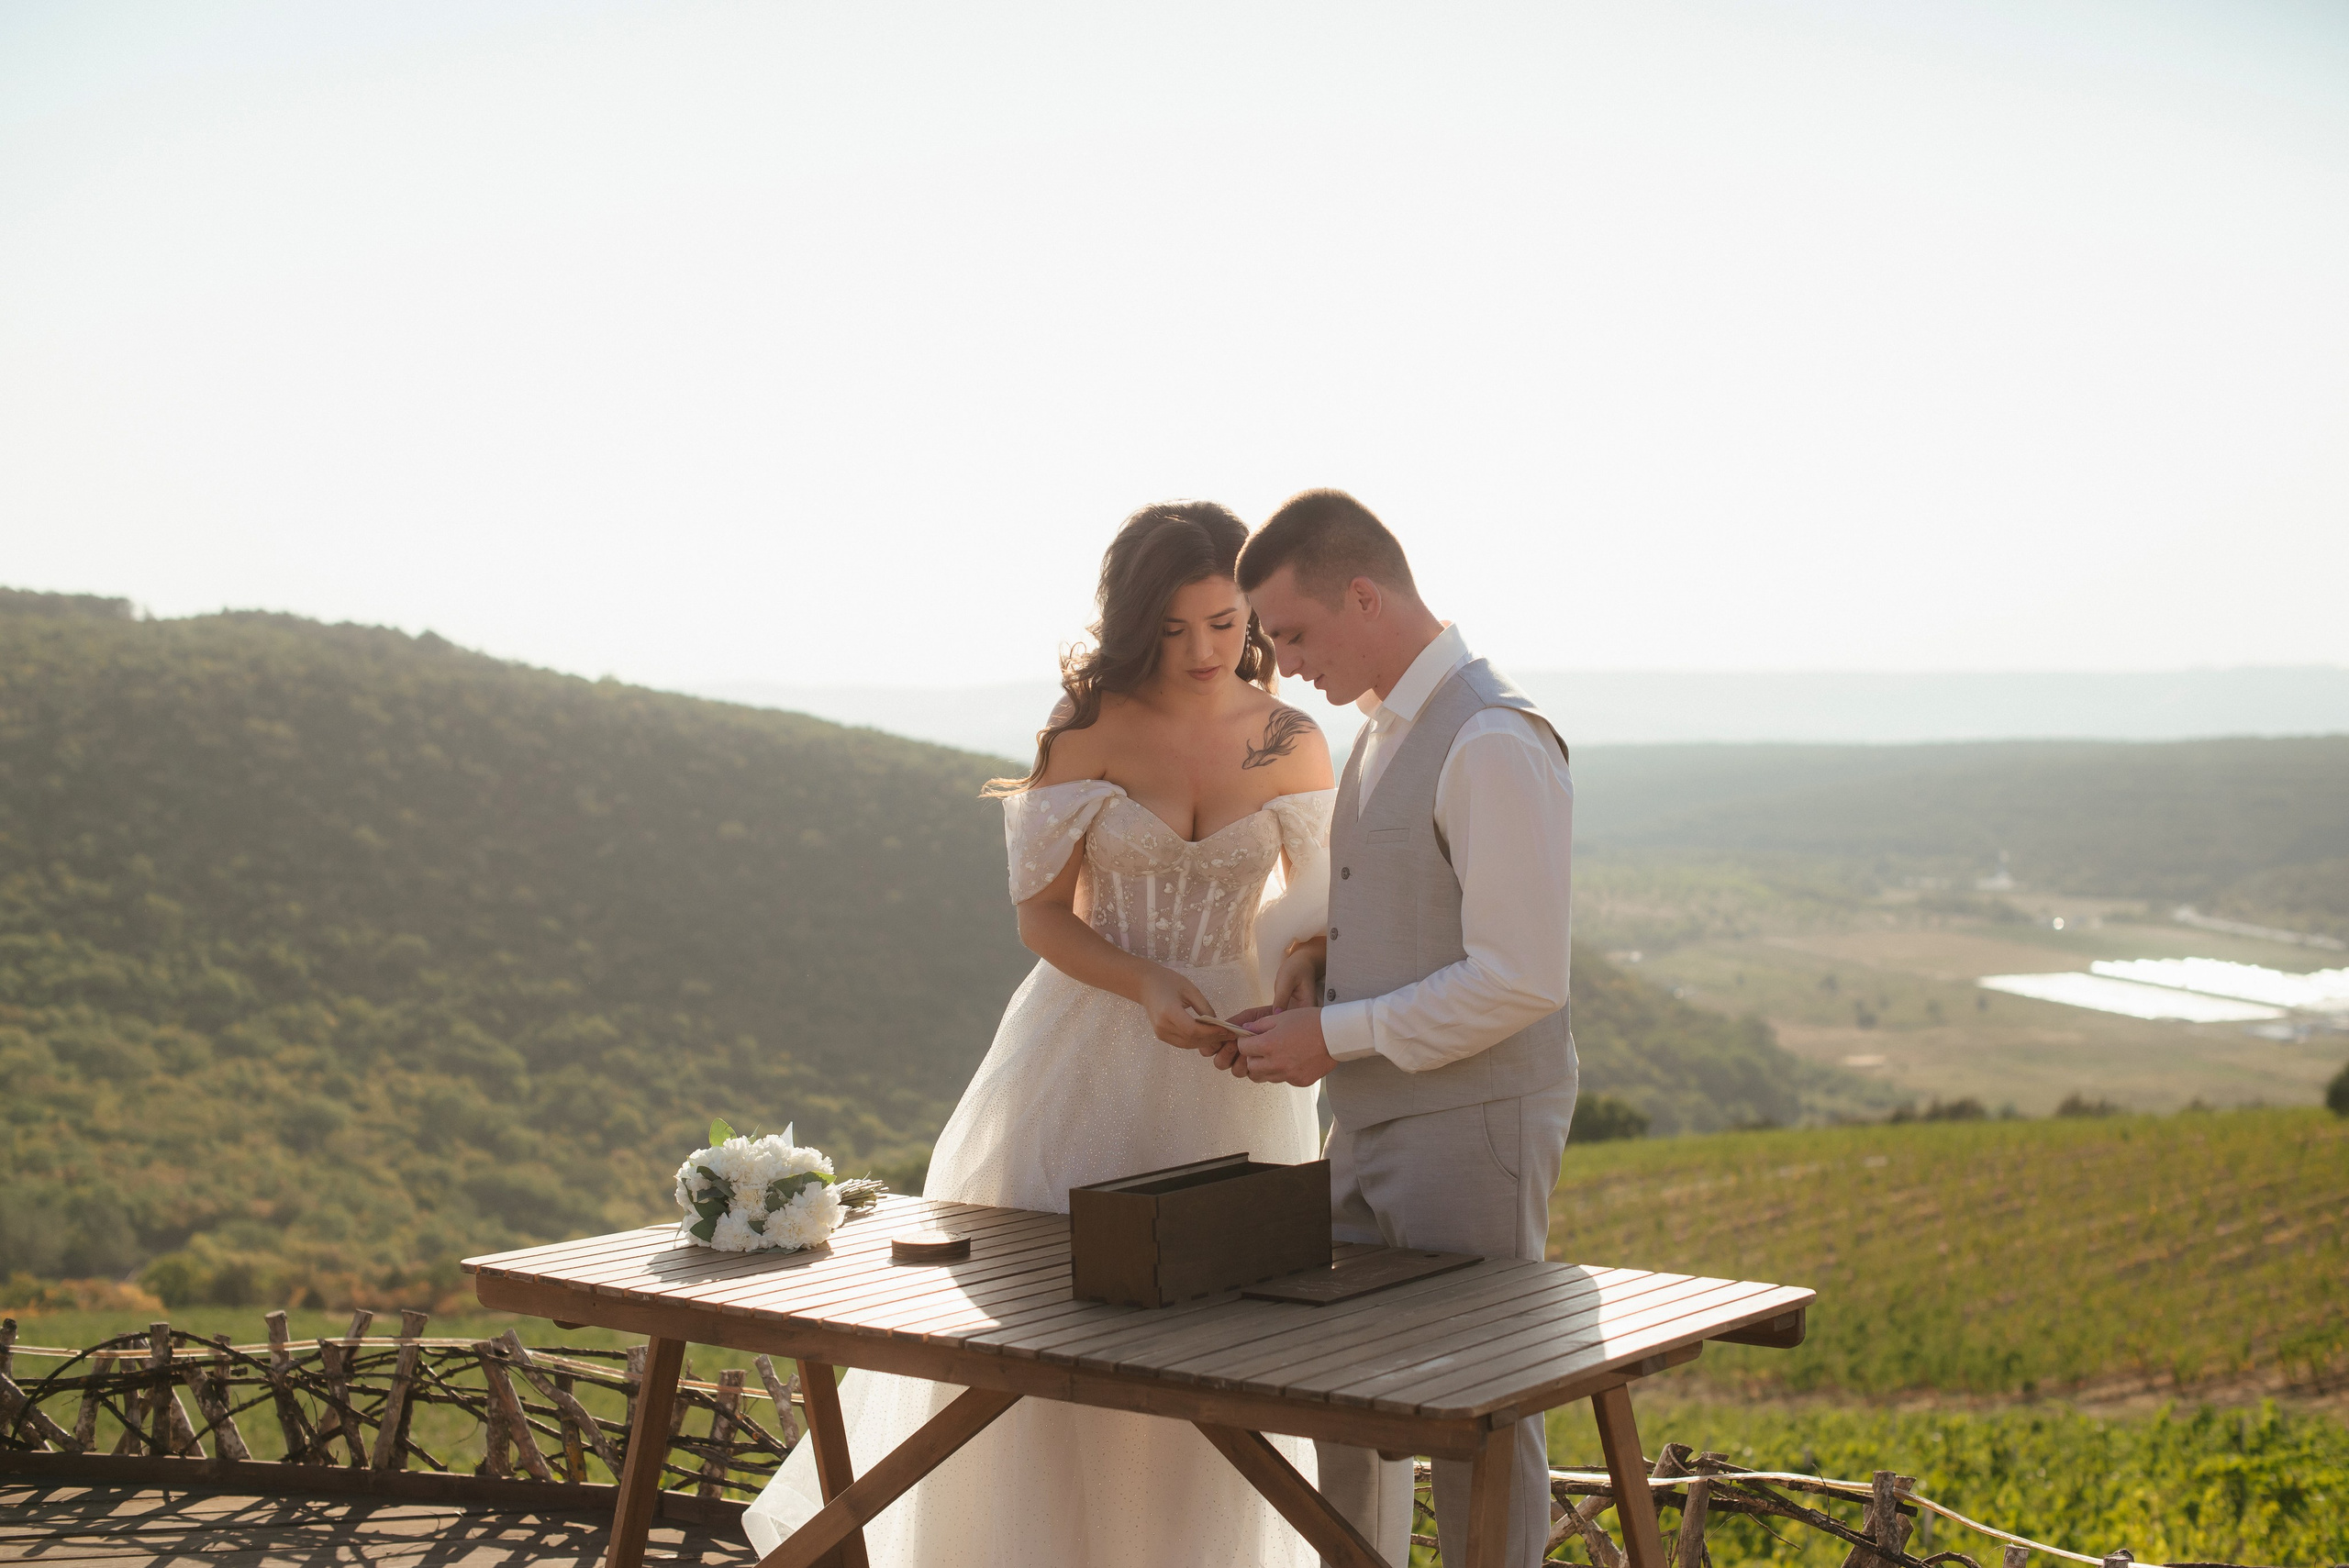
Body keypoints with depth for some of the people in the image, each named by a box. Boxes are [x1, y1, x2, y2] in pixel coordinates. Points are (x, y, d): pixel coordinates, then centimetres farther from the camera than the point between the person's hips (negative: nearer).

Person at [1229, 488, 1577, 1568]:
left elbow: (1519, 981, -23)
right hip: (1372, 1119, 9)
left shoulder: (1493, 744, -18)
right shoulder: (1385, 730, 11)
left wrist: (1335, 1035, -16)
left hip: (1472, 1123, -9)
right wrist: (1313, 972, 3)